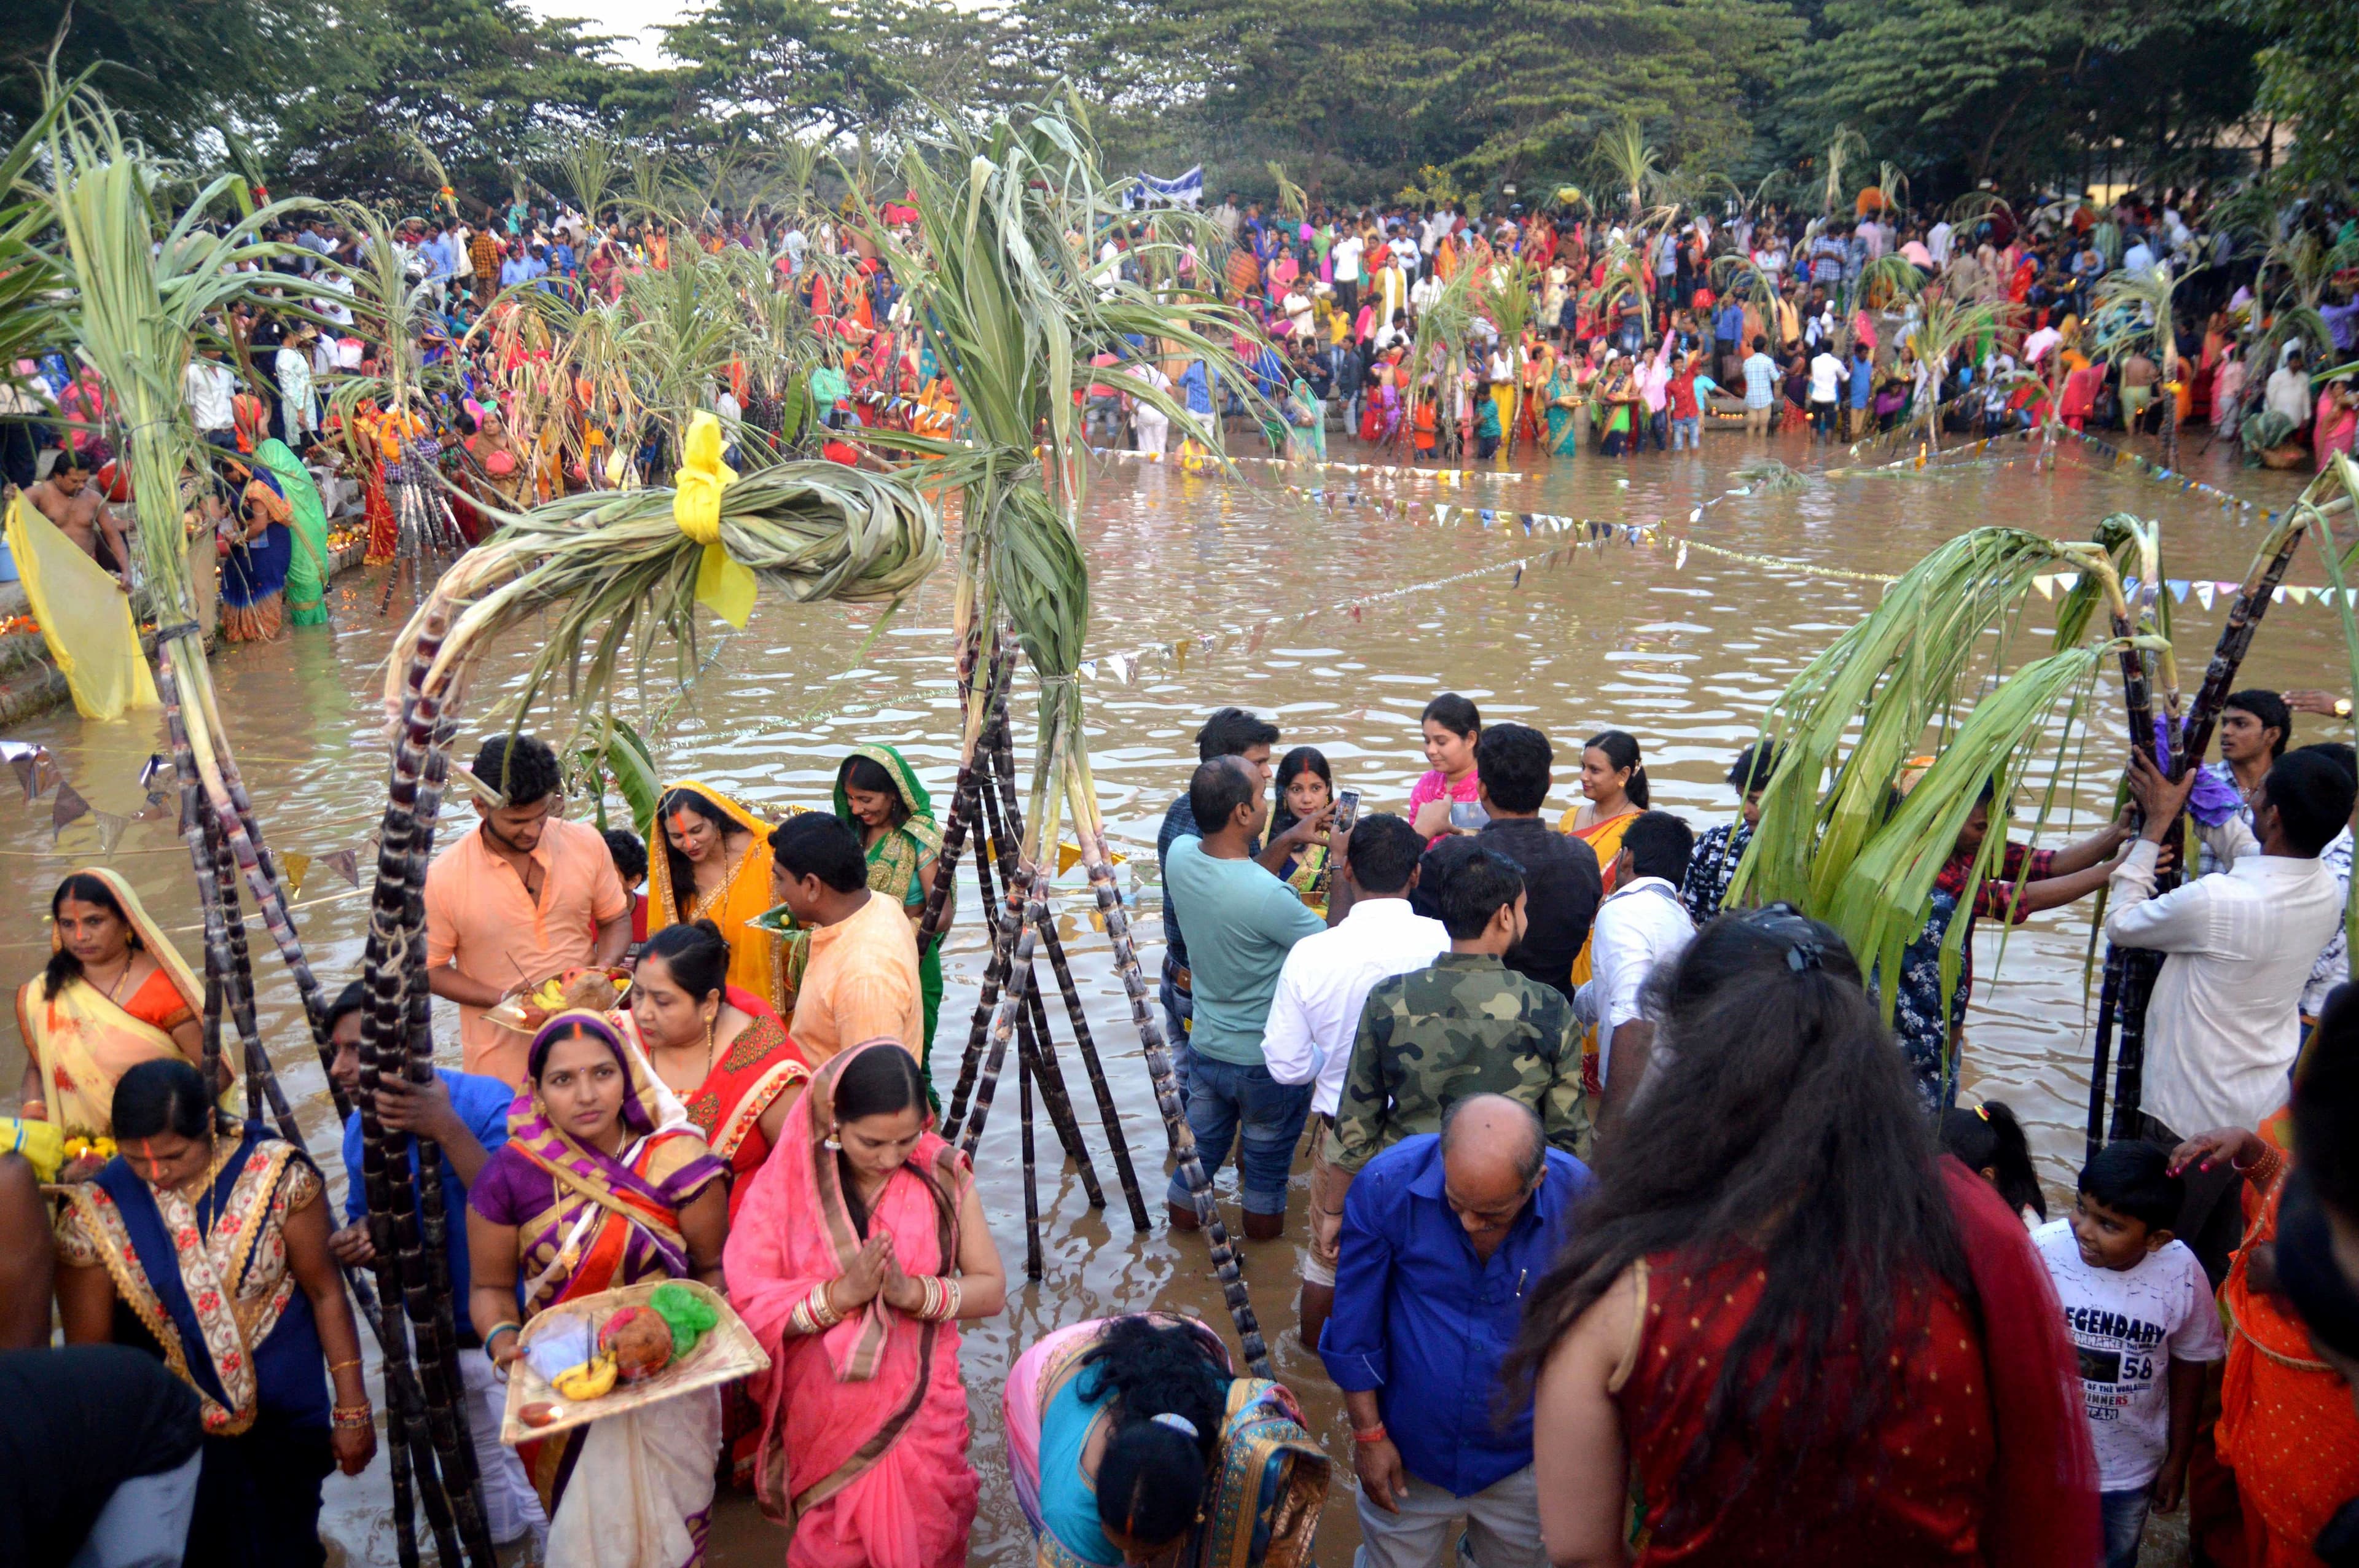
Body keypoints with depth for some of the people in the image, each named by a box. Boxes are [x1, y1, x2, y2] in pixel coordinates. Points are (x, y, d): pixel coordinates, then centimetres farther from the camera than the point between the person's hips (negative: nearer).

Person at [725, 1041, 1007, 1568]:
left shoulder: (943, 1174, -7)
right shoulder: (787, 1183, -10)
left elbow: (991, 1289, -7)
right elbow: (749, 1306, -15)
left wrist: (913, 1291, -23)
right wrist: (841, 1294, -27)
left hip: (922, 1409, 1)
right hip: (824, 1420, -1)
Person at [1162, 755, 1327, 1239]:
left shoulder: (1180, 855, -13)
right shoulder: (1267, 896, -33)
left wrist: (1289, 840, 4)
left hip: (1205, 1048, 5)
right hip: (1269, 1058, -5)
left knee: (1202, 1142, 26)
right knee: (1268, 1150, 21)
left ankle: (1184, 1205, 45)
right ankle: (1262, 1217, 41)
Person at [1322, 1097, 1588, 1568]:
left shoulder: (1579, 1197, -20)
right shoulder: (1386, 1185, -23)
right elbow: (1354, 1325, -9)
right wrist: (1368, 1434, -5)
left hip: (1524, 1461, 1)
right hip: (1407, 1455, 0)